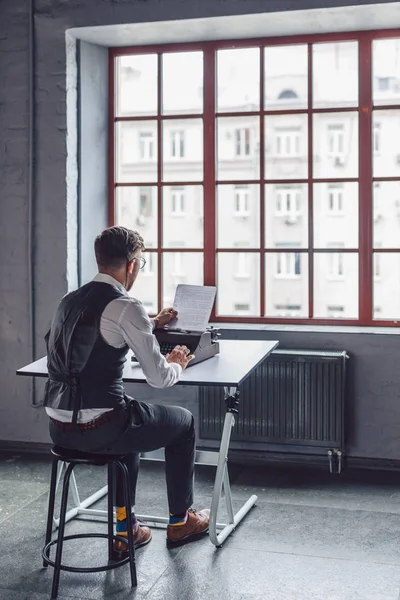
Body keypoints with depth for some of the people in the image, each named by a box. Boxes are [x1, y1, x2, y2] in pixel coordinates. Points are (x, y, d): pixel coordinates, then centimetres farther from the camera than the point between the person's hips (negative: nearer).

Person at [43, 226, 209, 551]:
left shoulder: (70, 300, 11)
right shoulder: (126, 306, -14)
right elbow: (159, 378, -11)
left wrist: (153, 324, 39)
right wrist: (177, 365, 11)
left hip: (58, 426, 8)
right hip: (98, 429, -8)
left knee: (131, 416, 37)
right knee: (183, 421, 18)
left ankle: (125, 526, 37)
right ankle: (180, 521, 33)